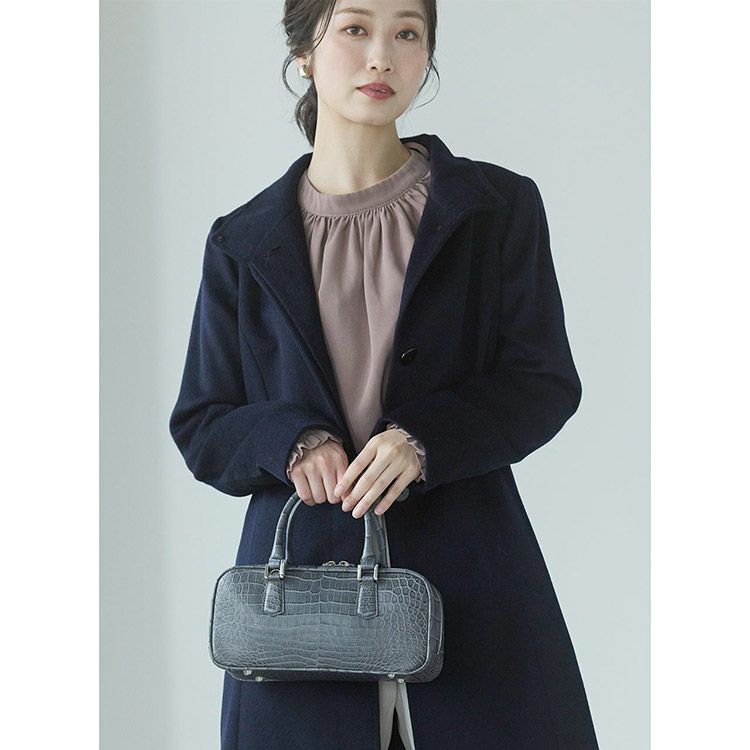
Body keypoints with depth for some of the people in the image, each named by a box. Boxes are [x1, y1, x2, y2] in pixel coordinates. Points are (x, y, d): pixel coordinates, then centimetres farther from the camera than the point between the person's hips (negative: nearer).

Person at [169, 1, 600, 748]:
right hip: (302, 573, 1)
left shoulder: (498, 208, 5)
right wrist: (286, 440, -13)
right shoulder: (242, 244, 8)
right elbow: (199, 427, 9)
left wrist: (426, 438, -17)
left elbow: (547, 383, 0)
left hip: (467, 582, 0)